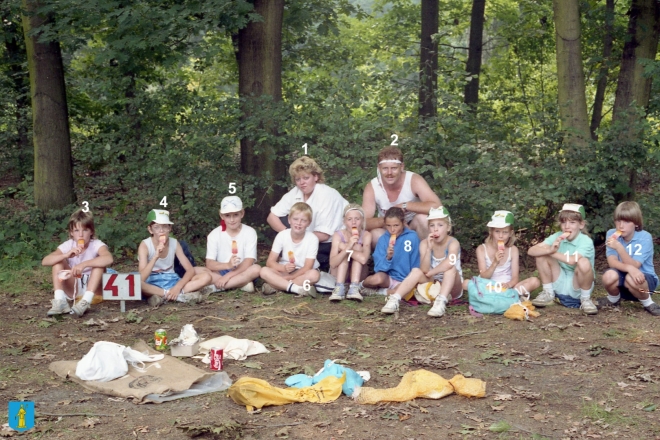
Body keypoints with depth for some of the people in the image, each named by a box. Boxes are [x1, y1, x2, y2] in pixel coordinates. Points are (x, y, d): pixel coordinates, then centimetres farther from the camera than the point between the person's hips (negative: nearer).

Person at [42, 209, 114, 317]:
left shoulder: (97, 245, -16)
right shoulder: (67, 245, -8)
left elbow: (109, 259, -40)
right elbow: (44, 261, -20)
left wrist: (84, 264, -48)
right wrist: (66, 255, -36)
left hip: (94, 289, -3)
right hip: (73, 289, 3)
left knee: (99, 263, -27)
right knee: (58, 261, -14)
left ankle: (86, 301, -38)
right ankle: (59, 301, -26)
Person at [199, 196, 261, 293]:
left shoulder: (249, 232, -5)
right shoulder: (214, 234, -2)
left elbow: (248, 262, -14)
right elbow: (209, 263, -10)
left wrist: (228, 276, -25)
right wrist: (227, 265, -31)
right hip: (220, 273, 2)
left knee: (256, 269, -33)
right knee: (197, 270, -26)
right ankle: (242, 284, -27)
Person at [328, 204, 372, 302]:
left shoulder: (366, 235, -16)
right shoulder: (338, 235, -16)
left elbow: (363, 259, -34)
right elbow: (332, 264, -29)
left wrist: (343, 246, -28)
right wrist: (347, 247, -44)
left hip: (359, 275, 0)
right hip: (339, 274, 0)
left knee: (357, 248, -23)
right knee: (345, 250, -25)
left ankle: (354, 288, -36)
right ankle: (339, 288, -36)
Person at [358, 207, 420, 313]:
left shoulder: (412, 237, -6)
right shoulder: (383, 239, 0)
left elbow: (416, 266, 0)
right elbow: (379, 268, -7)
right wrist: (387, 257, -24)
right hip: (389, 278, 0)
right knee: (377, 278, -34)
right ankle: (363, 285, 0)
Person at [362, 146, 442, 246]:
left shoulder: (414, 180, -20)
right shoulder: (372, 187, -16)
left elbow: (436, 206, -33)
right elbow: (364, 223, -21)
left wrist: (404, 206, -33)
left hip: (412, 227, 0)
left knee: (423, 218, -32)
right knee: (375, 234, -33)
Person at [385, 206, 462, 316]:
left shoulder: (453, 243, -16)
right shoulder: (424, 244, -8)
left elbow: (449, 263, -38)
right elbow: (424, 270, -20)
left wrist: (430, 273, -25)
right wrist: (429, 248, -31)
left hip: (451, 287, -3)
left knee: (451, 268, -32)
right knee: (416, 271, -23)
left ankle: (441, 302, -49)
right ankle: (394, 300, -37)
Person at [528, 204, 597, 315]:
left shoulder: (586, 241, -17)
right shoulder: (557, 237, -4)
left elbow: (572, 261, -35)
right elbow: (531, 251, -13)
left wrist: (553, 253, -20)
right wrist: (550, 250, -32)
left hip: (577, 286, -4)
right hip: (559, 284, 4)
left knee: (584, 262, -34)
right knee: (541, 255, -13)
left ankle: (585, 300, -9)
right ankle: (548, 294, 4)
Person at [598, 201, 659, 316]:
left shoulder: (645, 238, -19)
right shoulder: (612, 234, -10)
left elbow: (634, 266, -27)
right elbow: (612, 262, -19)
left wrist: (619, 247, -42)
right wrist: (629, 268, -40)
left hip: (643, 276, -3)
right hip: (623, 276, 3)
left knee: (630, 279, -37)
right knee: (609, 276, -31)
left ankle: (648, 303, -5)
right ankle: (613, 300, 4)